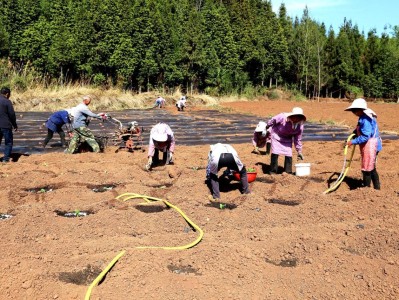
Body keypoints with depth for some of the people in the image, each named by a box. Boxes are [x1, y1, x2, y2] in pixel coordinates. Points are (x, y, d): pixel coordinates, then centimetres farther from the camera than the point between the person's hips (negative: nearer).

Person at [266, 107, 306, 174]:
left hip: (287, 139, 3)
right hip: (276, 135, -3)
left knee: (289, 154, -4)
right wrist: (267, 126, 5)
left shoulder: (300, 127, -21)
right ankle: (273, 171, 0)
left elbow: (298, 139, -7)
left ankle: (288, 172, 9)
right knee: (275, 153, -11)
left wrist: (299, 152, -5)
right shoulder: (282, 117, -35)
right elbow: (273, 120, -14)